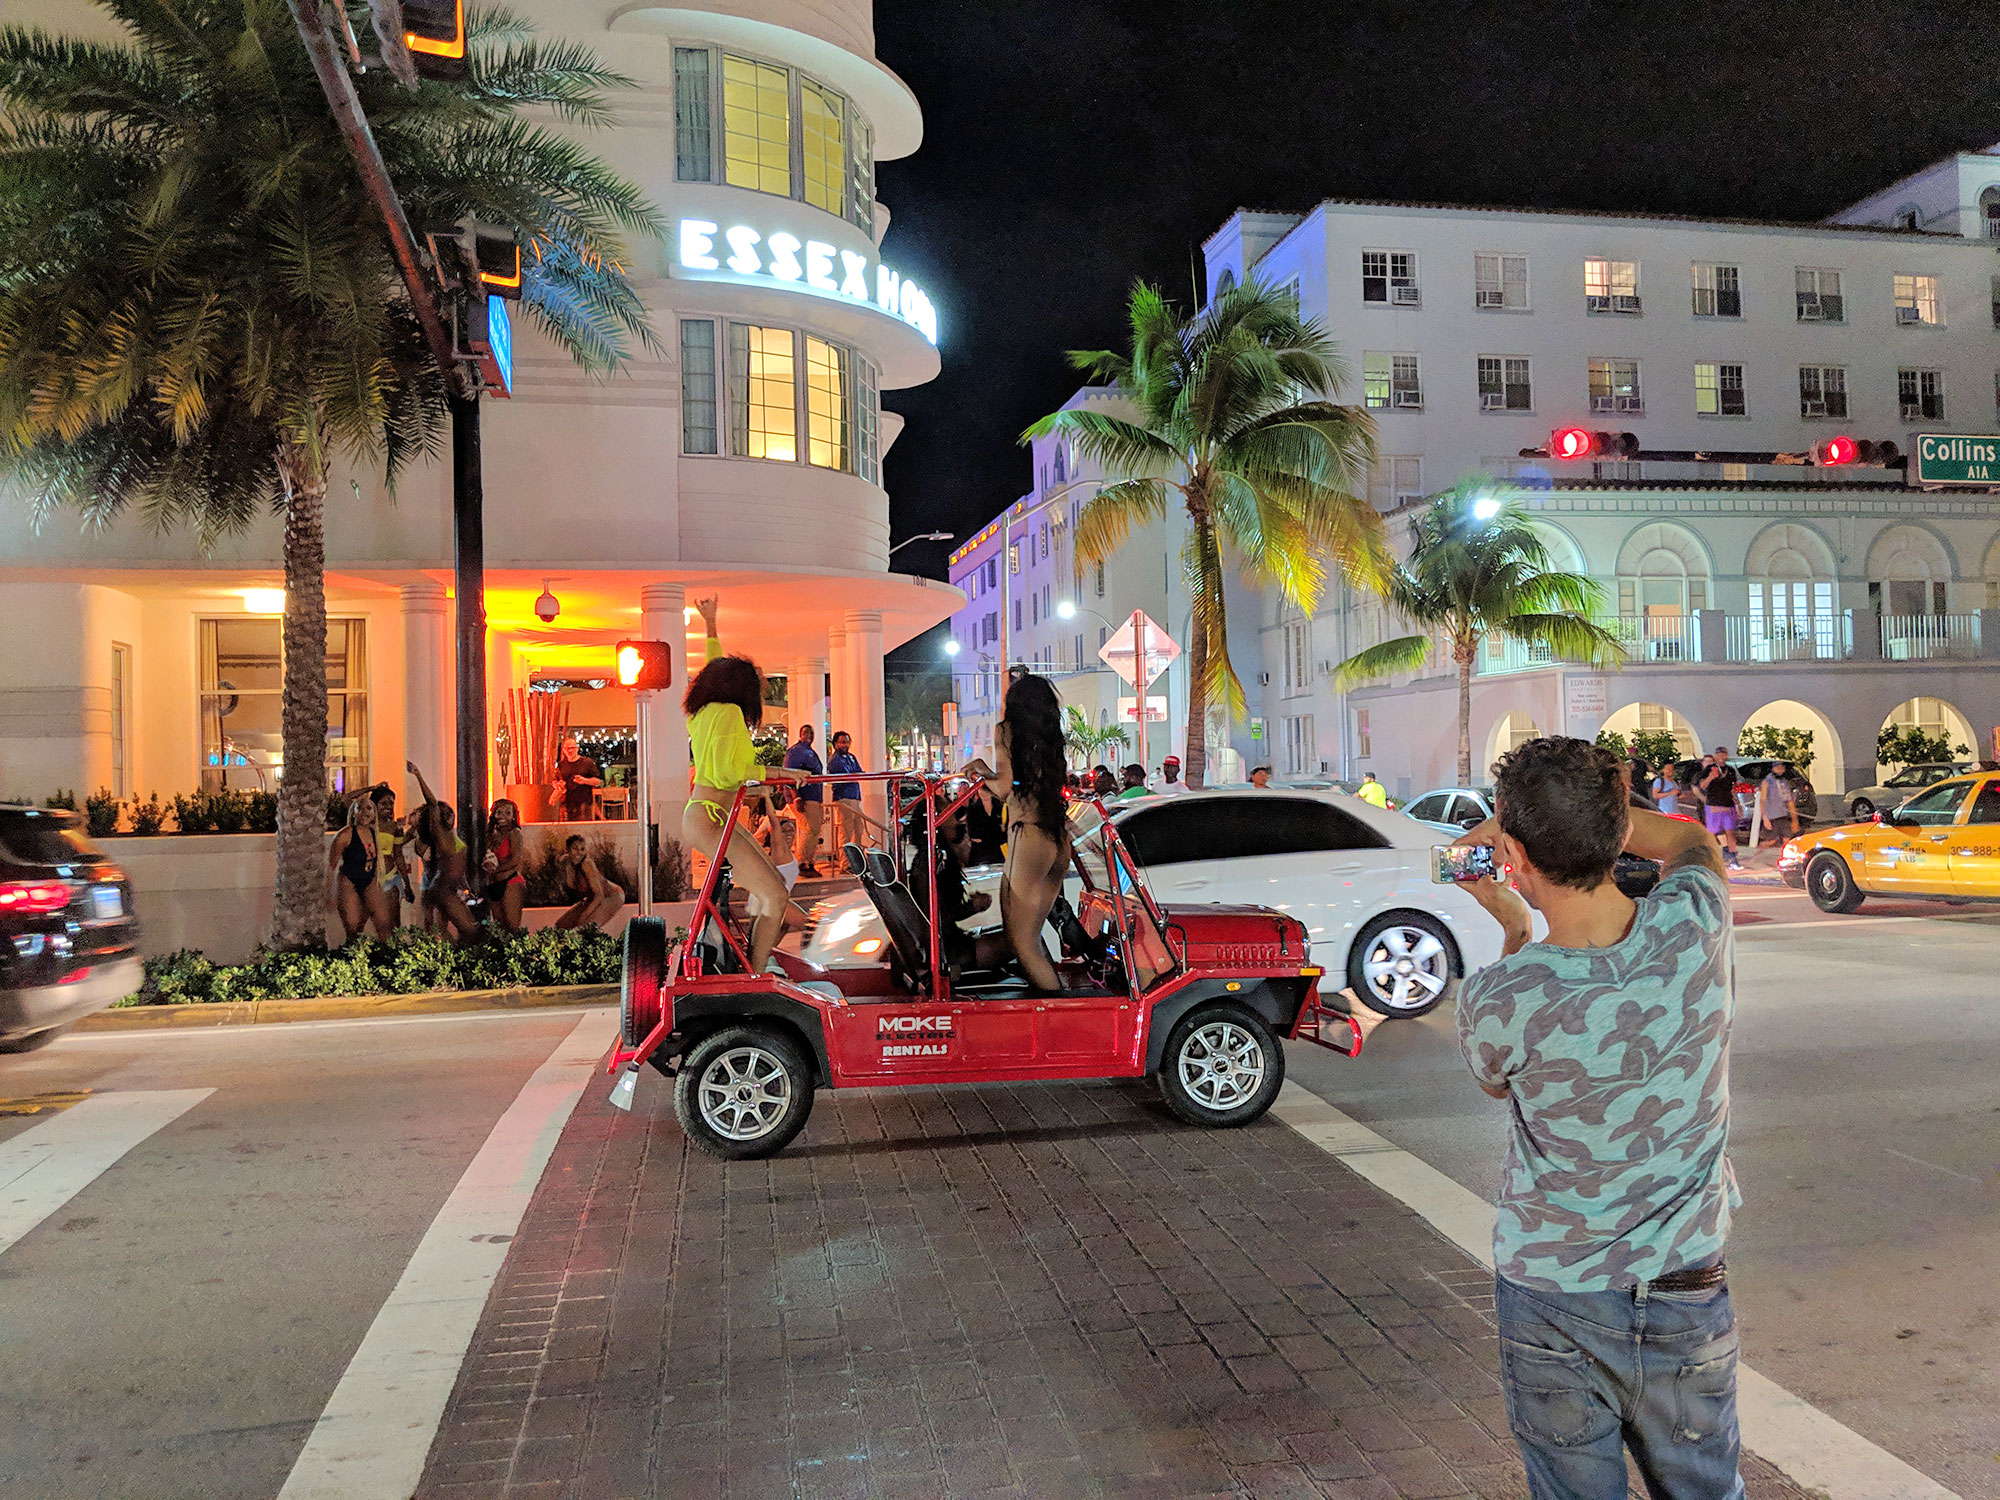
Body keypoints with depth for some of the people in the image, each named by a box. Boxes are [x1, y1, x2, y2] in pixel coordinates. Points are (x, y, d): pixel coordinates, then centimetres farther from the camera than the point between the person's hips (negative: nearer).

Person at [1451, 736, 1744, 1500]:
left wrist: (1515, 927, 10)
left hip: (1554, 1304, -3)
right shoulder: (1697, 923, -18)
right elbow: (1692, 839, 10)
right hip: (1689, 1301, 3)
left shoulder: (1498, 999, -25)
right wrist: (1579, 813, 10)